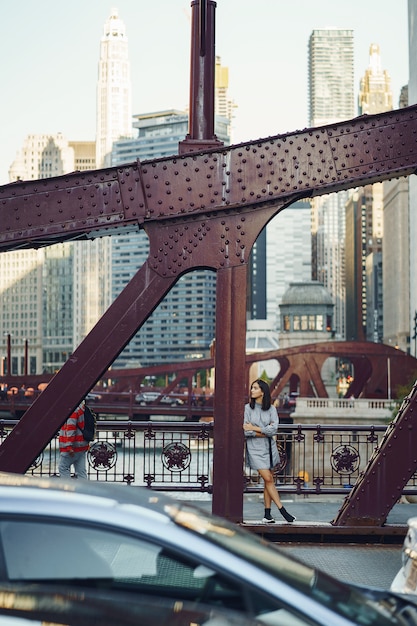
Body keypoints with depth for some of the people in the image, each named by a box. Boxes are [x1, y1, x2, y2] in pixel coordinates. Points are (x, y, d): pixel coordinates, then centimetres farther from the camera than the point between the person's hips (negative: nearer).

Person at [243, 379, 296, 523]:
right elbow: (246, 431, -9)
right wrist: (266, 432, -8)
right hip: (255, 448, -2)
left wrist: (254, 428, -11)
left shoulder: (271, 409, 2)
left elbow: (273, 429, -10)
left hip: (269, 447, 3)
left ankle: (267, 514, 7)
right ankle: (282, 511, -6)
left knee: (269, 480, 3)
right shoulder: (247, 408, -2)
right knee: (268, 479, -9)